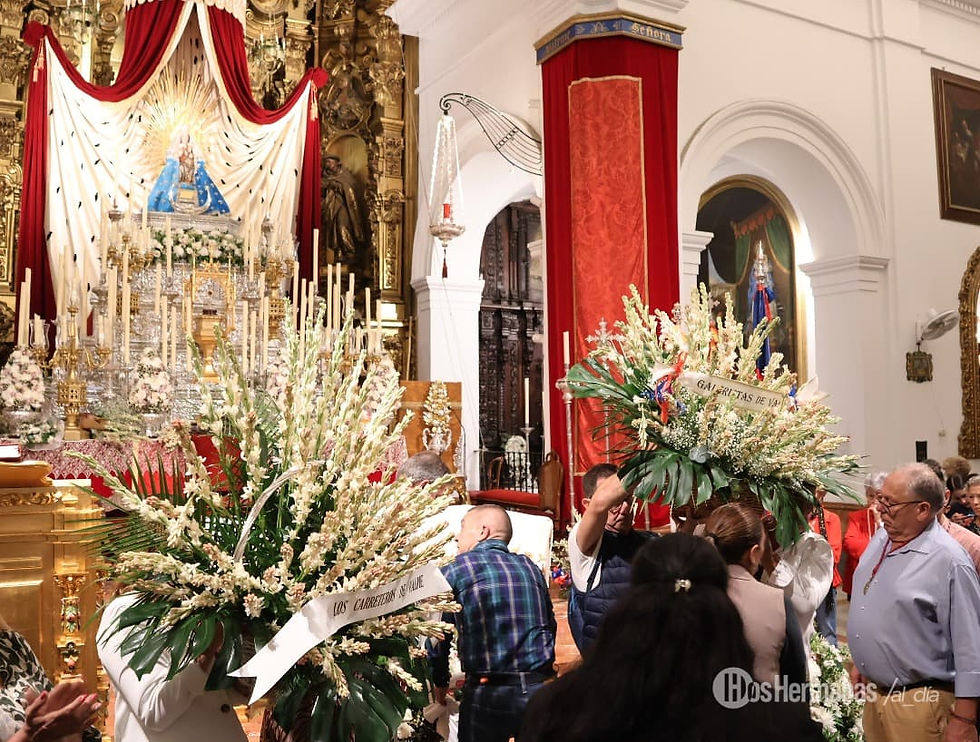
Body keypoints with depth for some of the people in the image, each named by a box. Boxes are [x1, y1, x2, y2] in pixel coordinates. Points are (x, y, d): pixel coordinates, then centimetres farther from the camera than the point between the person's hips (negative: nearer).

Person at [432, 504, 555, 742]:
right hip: (539, 689, 4)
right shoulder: (530, 567, 9)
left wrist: (440, 682, 15)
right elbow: (550, 624, 16)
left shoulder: (455, 570, -3)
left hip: (490, 693, -4)